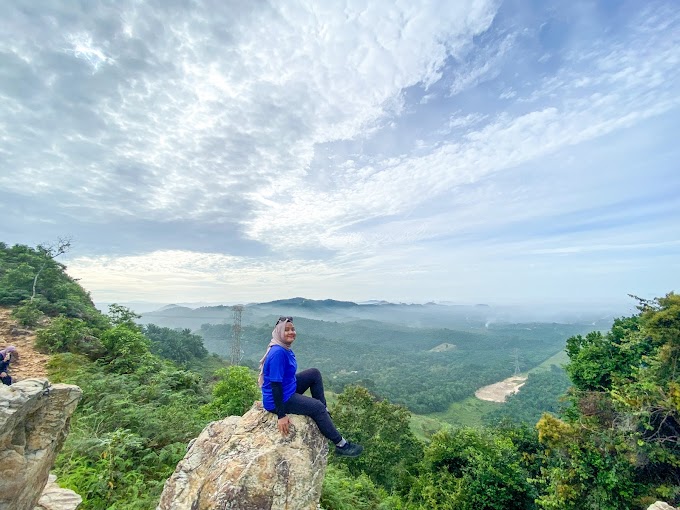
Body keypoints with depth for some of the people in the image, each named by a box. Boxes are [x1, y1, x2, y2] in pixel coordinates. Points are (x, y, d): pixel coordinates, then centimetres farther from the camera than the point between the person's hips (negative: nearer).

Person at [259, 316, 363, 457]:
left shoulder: (285, 349, 3)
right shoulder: (278, 353, -27)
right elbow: (275, 385, -28)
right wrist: (281, 415, -27)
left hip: (288, 390, 10)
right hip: (277, 400, -10)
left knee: (314, 373, 8)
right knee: (317, 407, -9)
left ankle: (324, 413, 12)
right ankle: (341, 445, 4)